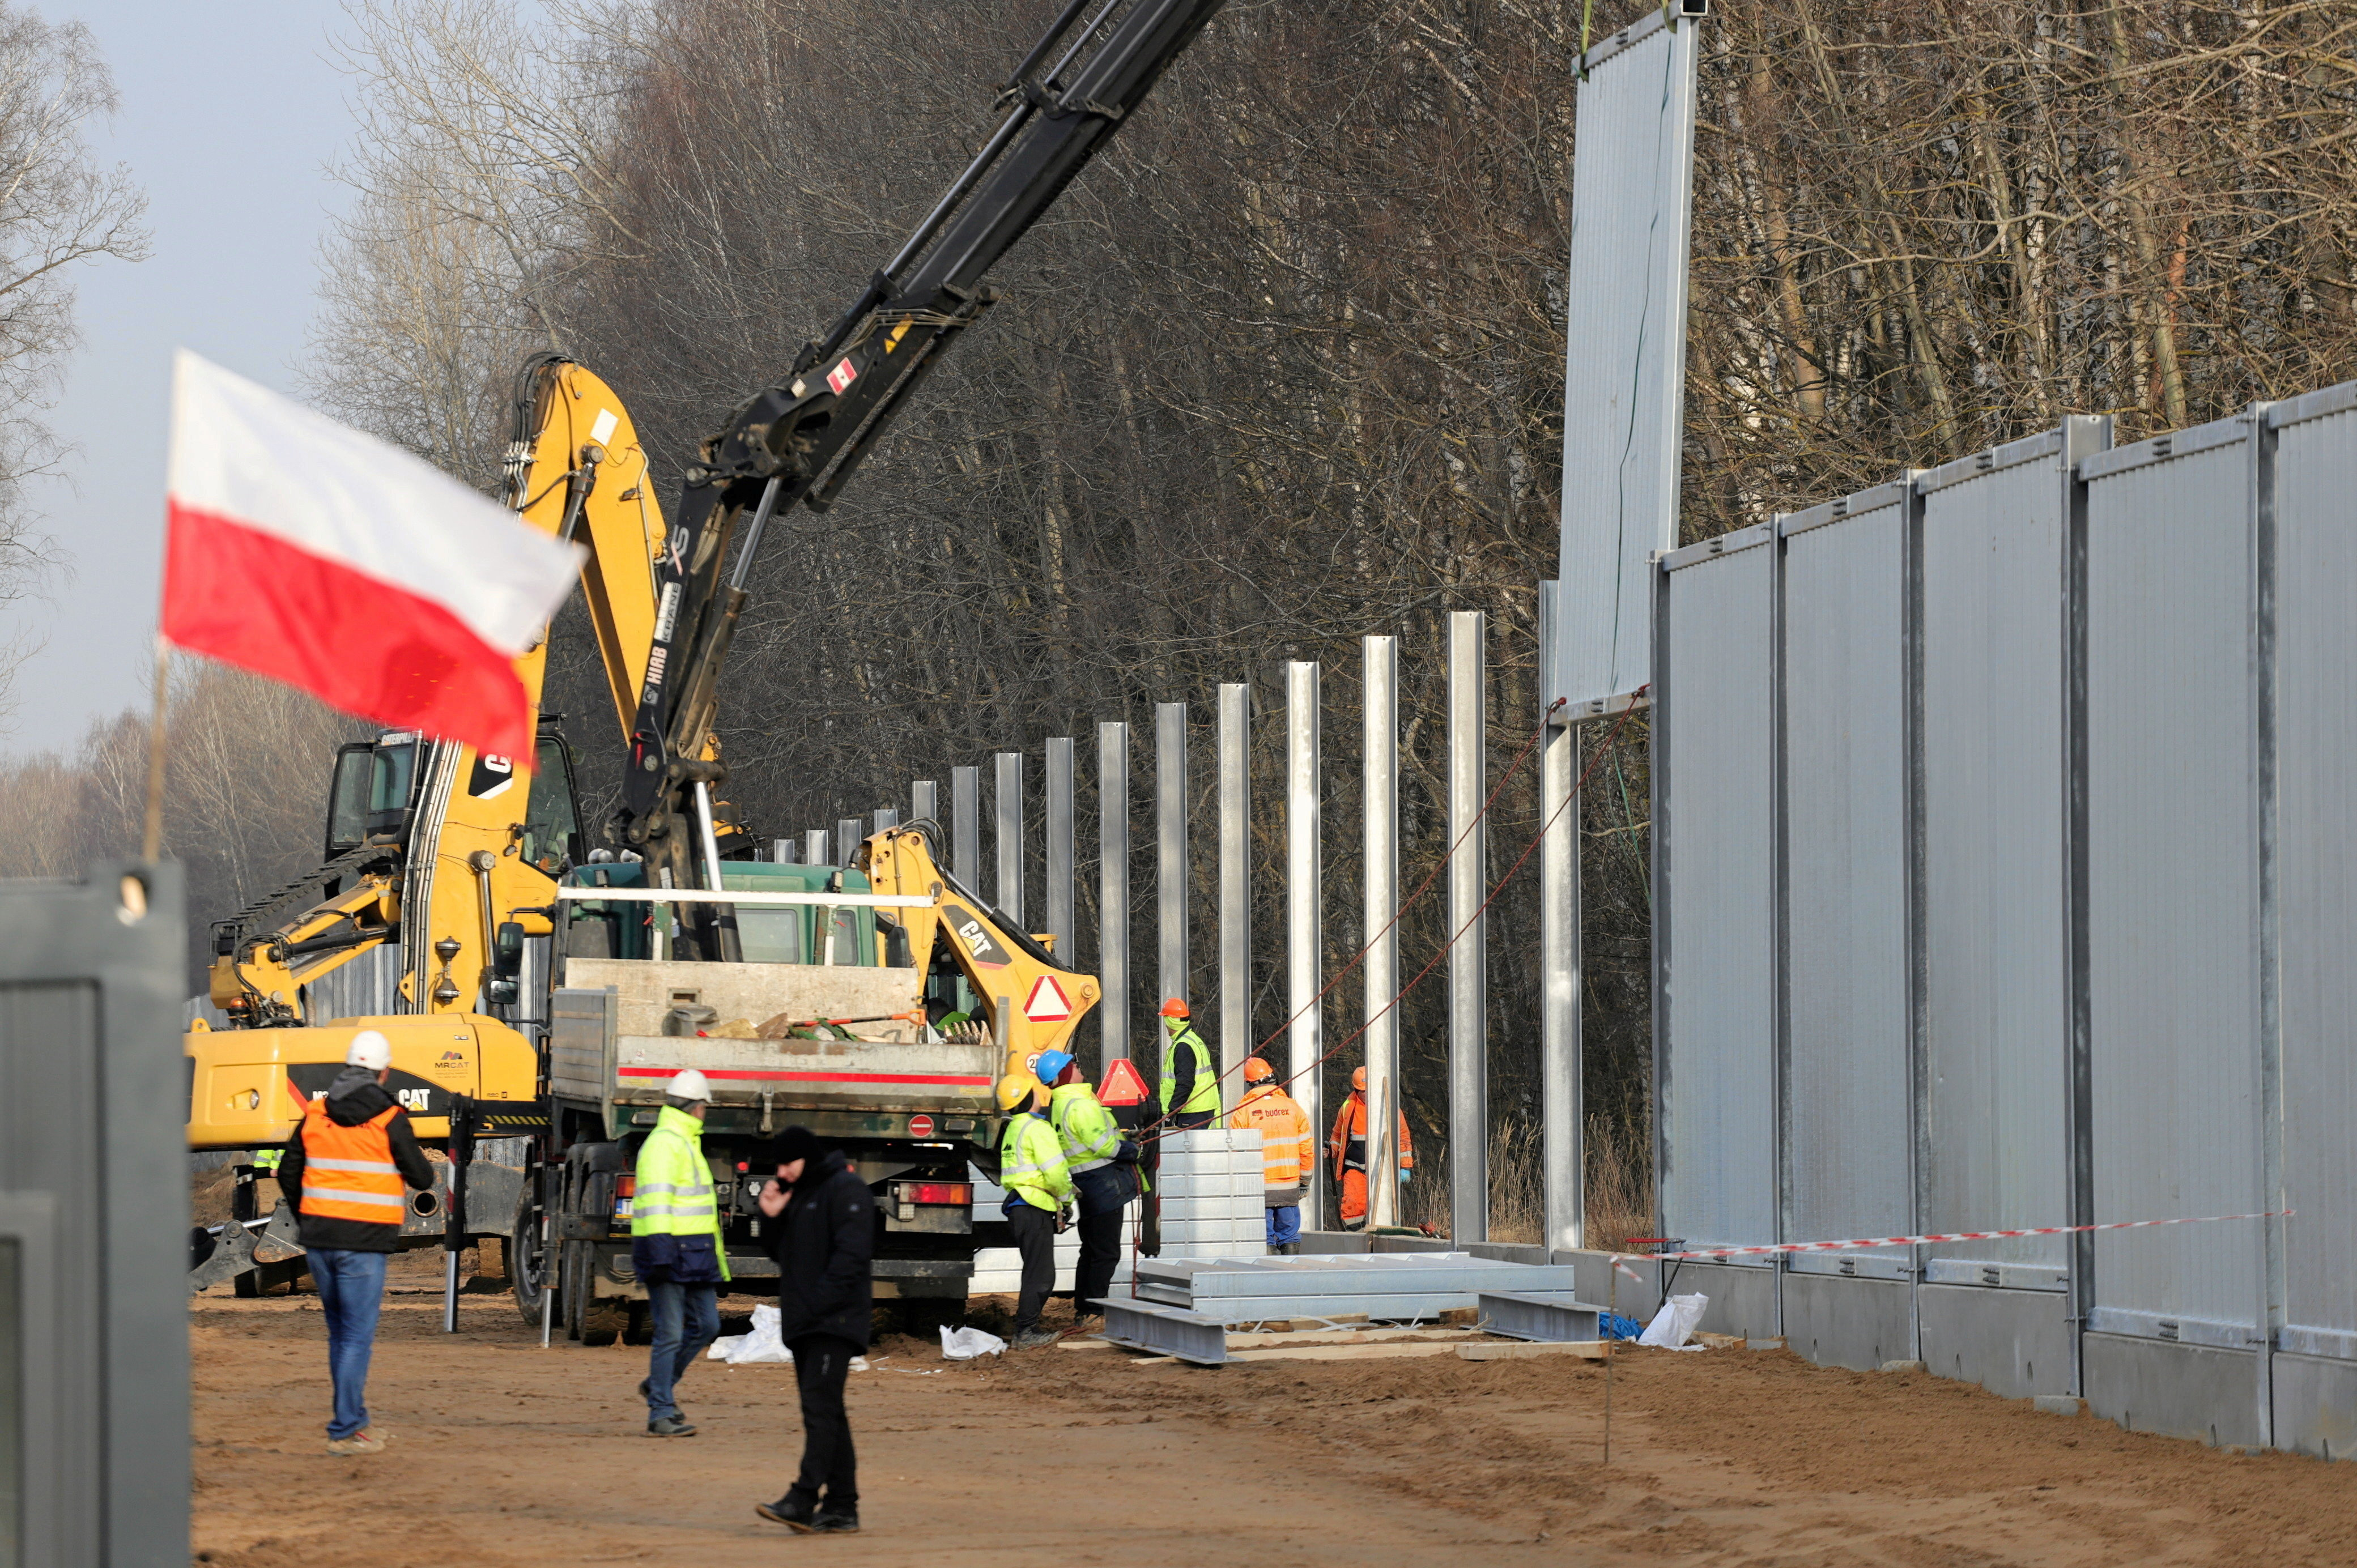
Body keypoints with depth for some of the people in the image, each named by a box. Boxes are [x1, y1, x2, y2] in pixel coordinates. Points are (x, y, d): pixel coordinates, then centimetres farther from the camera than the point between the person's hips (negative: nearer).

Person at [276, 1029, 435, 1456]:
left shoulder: (316, 1115, 8)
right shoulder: (389, 1120, -8)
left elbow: (288, 1172, 15)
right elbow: (422, 1178, -3)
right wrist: (421, 1168, 22)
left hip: (318, 1238, 6)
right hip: (363, 1242, -6)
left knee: (340, 1331, 17)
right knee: (357, 1335, -3)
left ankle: (354, 1420, 24)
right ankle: (345, 1432, -6)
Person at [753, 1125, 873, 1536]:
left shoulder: (846, 1191, -9)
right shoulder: (797, 1194, 20)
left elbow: (851, 1256, -18)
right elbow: (782, 1253, 25)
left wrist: (814, 1306, -21)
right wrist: (772, 1218, 6)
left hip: (835, 1320, -10)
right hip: (803, 1324, 10)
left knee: (820, 1406, -16)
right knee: (825, 1413, 8)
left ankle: (803, 1499, -25)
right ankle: (841, 1507, 9)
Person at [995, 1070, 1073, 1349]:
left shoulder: (1015, 1128, 19)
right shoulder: (1037, 1129, -13)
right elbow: (1054, 1171, -18)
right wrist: (1065, 1199, -1)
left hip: (1019, 1206, 10)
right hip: (1035, 1209, -10)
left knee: (1037, 1272, 16)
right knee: (1040, 1273, -7)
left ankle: (1027, 1329, 19)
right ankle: (1026, 1332, -7)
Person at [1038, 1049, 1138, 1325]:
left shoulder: (1058, 1106, 13)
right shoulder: (1080, 1104, -18)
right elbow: (1102, 1144, -22)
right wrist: (1131, 1150, -6)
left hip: (1087, 1187, 10)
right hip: (1104, 1184, -10)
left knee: (1091, 1250, 18)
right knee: (1107, 1252, -5)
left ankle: (1082, 1309, 23)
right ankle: (1094, 1312, -3)